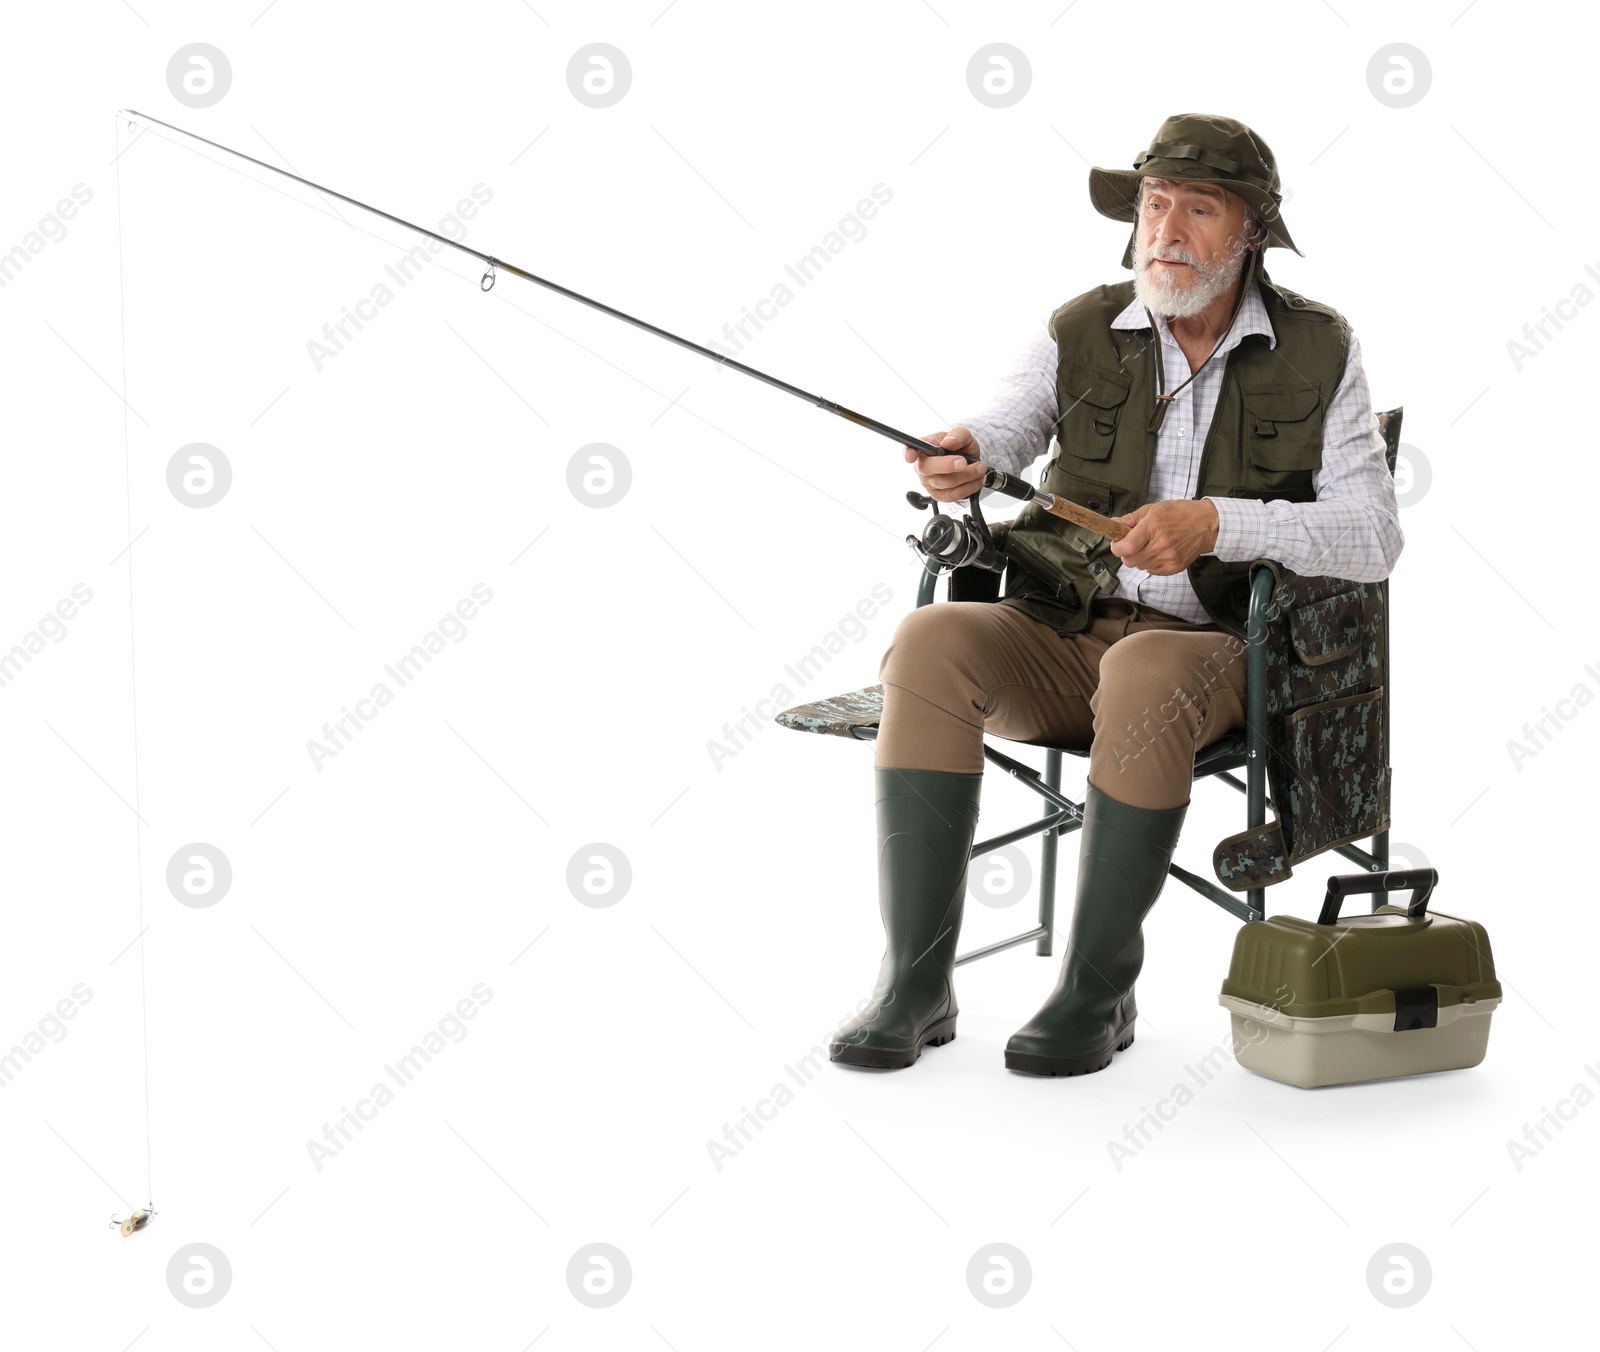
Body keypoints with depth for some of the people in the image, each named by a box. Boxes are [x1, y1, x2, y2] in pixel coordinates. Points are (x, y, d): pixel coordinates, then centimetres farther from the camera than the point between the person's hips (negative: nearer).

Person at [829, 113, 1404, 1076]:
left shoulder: (1318, 353, 2)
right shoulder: (1082, 334, 6)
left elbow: (1374, 537, -8)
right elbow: (995, 441, -5)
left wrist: (1215, 523, -22)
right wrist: (961, 460, -31)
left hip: (1215, 649, -2)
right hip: (1061, 639, 3)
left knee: (1145, 675, -38)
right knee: (932, 643, -28)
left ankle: (1099, 991, -23)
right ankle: (918, 984, -24)